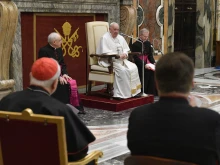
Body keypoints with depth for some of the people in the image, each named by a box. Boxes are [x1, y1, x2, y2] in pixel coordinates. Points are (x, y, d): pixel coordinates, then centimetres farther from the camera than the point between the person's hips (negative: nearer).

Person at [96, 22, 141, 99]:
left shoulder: (120, 38, 16)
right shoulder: (105, 38, -6)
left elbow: (126, 49, 18)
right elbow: (105, 52, -16)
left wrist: (125, 53, -8)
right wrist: (118, 56, -22)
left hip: (121, 60, 7)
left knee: (133, 67, -16)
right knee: (122, 70, -31)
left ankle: (133, 91, -11)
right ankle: (122, 93, -26)